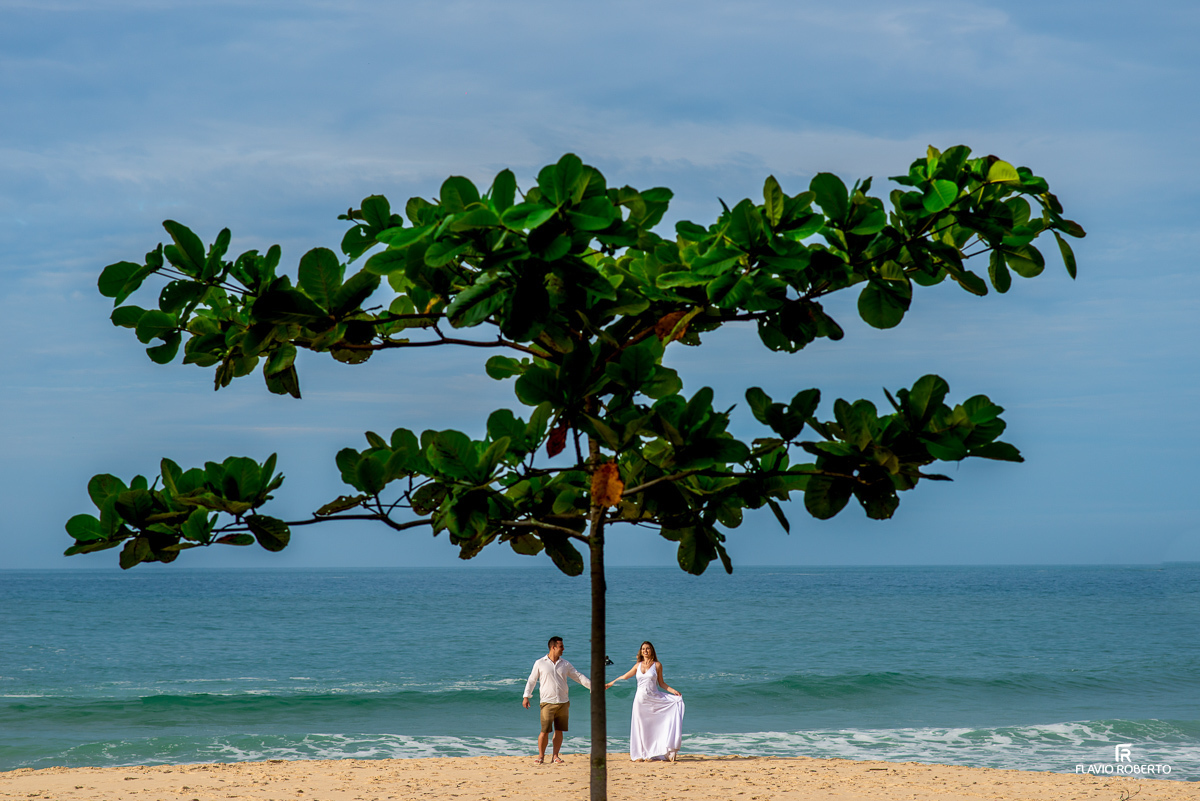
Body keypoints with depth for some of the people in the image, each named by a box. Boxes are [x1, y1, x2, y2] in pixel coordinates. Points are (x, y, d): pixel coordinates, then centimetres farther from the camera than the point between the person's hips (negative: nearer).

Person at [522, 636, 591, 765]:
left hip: (563, 702, 3)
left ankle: (555, 756, 12)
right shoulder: (540, 664, 3)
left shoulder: (565, 664, 11)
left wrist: (592, 686, 5)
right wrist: (526, 696, -4)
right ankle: (541, 756, 4)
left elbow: (579, 677, 12)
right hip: (547, 702, -3)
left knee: (559, 730, 3)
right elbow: (531, 680, 5)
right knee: (545, 731, -8)